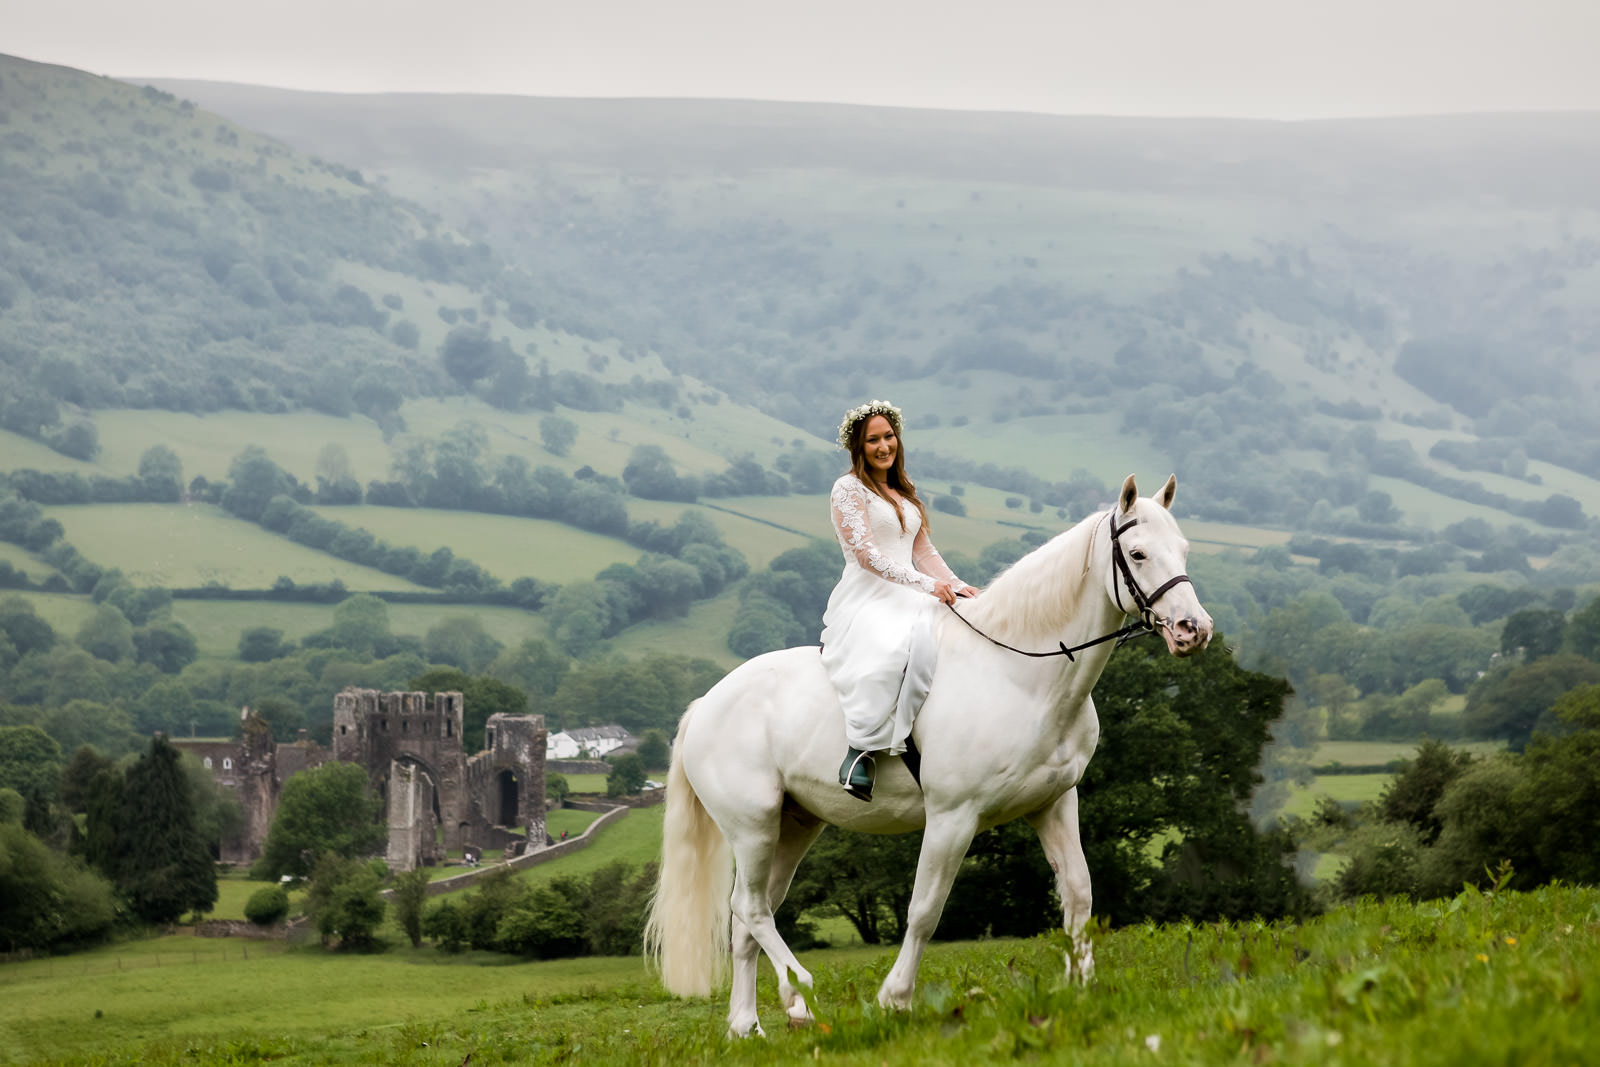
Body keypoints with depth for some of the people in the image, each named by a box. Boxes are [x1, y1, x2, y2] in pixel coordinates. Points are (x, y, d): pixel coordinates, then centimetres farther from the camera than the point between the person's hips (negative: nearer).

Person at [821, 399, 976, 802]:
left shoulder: (905, 494, 23)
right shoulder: (848, 489, -1)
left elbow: (924, 551, 19)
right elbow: (866, 554, -11)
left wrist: (958, 586, -1)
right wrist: (926, 584, -20)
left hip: (907, 601, 7)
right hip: (864, 600, -7)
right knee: (888, 651, -41)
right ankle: (861, 750, -39)